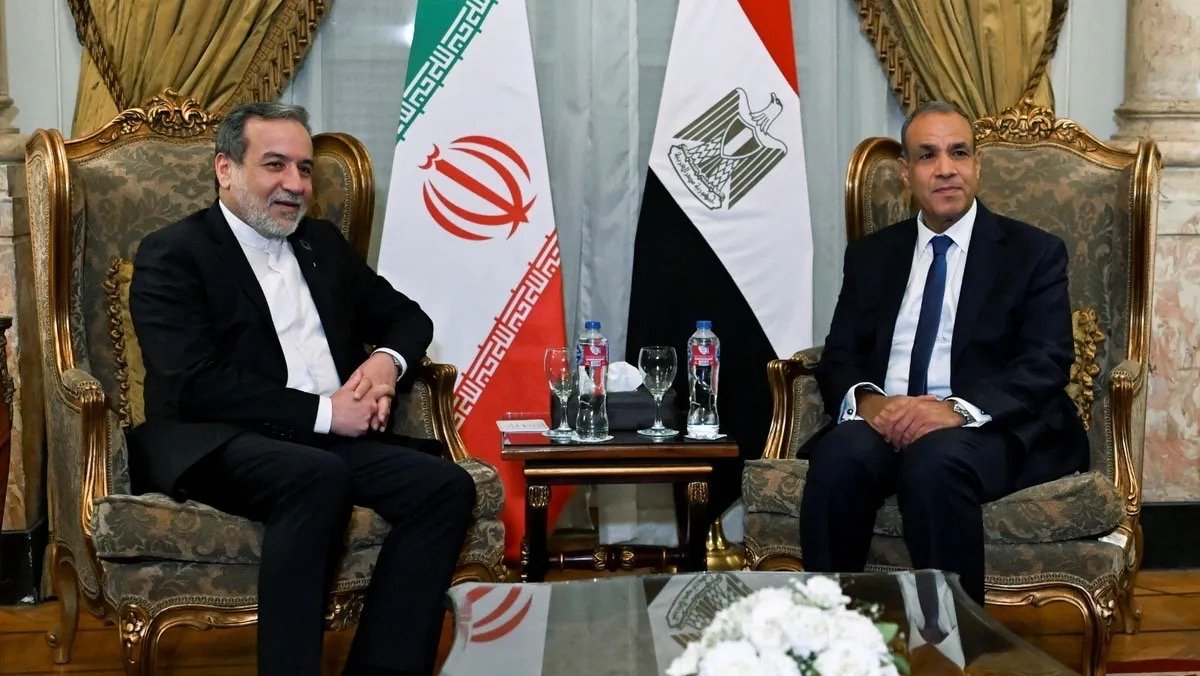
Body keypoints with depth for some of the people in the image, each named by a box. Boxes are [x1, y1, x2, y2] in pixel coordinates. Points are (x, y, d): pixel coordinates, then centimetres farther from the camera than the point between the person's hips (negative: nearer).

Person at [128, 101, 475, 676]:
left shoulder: (322, 243, 20)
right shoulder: (172, 255, -1)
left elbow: (406, 316, 26)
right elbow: (194, 384, -14)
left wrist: (386, 360, 2)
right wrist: (322, 412, -15)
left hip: (334, 440, 7)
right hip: (220, 446, -6)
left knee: (445, 485, -19)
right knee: (319, 476, -37)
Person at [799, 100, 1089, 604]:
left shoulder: (1033, 253, 10)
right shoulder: (870, 256, 21)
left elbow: (1046, 364, -3)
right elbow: (838, 358, 13)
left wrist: (958, 410, -21)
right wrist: (867, 400, -13)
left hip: (989, 430, -3)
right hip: (882, 422, 3)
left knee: (936, 457, -37)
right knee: (839, 454, -32)